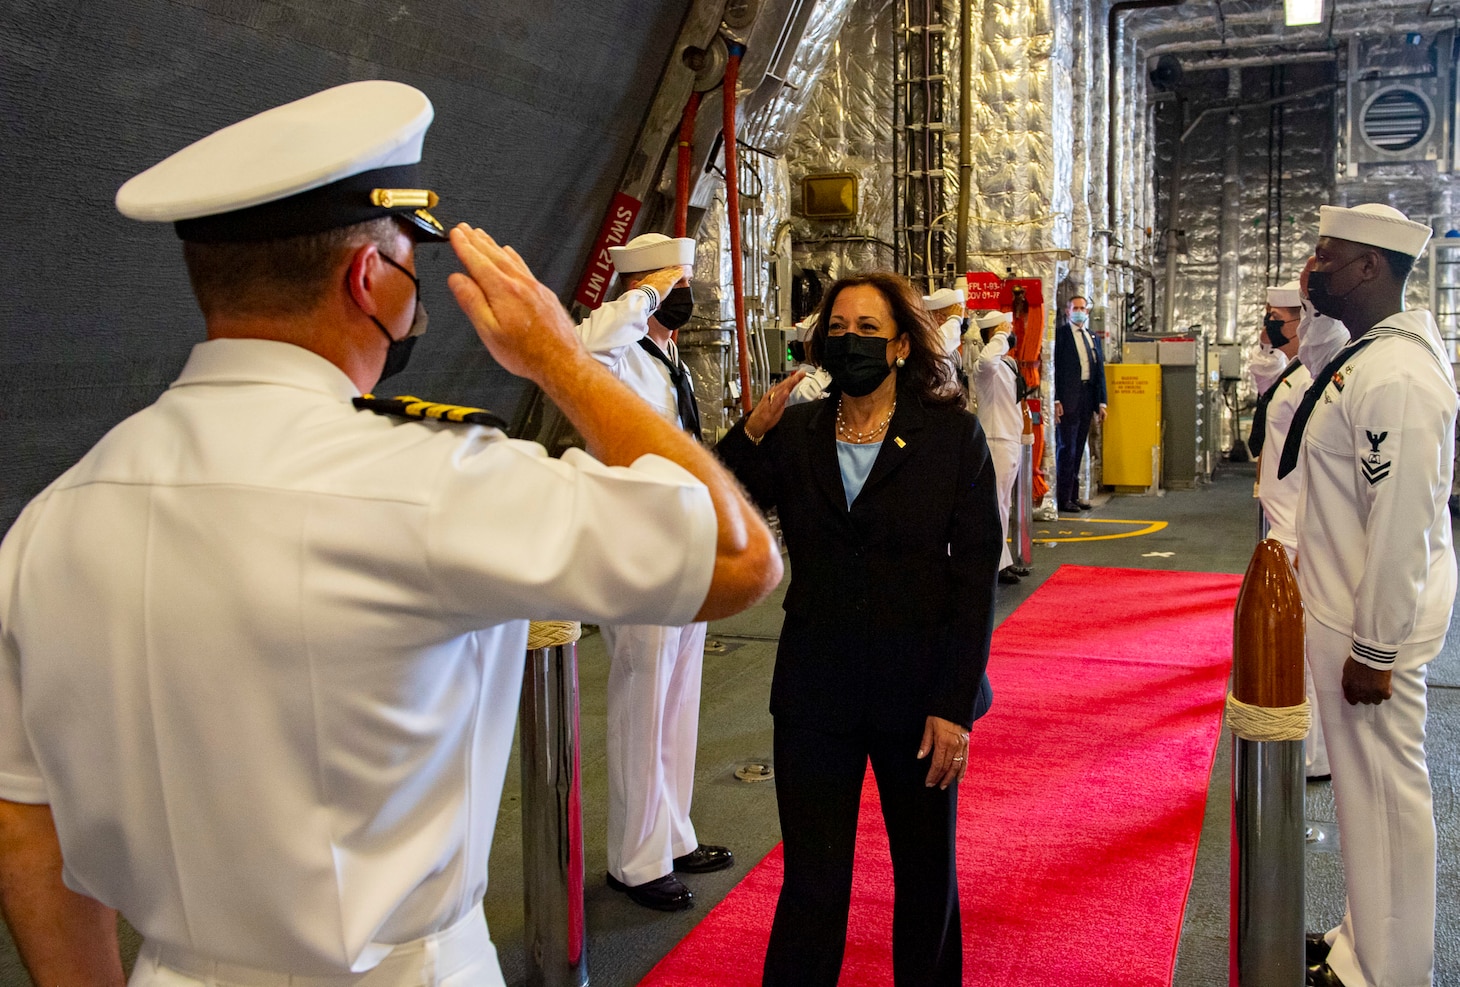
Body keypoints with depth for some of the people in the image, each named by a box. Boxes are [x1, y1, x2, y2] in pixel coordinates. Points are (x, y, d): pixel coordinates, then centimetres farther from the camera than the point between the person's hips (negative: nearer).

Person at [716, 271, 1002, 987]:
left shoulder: (953, 434, -4)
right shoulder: (794, 433, 3)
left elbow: (976, 575, -6)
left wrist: (956, 704, -11)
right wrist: (750, 436, -16)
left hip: (919, 696, -1)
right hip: (816, 693, 1)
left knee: (927, 874, 17)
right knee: (811, 882, 8)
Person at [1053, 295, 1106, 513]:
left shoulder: (1092, 337, 18)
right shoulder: (1060, 333, -2)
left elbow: (1099, 370, 17)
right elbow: (1054, 366, -9)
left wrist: (1101, 402, 11)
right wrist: (1055, 400, -16)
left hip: (1087, 397, 6)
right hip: (1067, 398, -6)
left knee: (1078, 449, 10)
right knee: (1066, 447, -5)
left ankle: (1073, 495, 15)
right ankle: (1063, 498, -1)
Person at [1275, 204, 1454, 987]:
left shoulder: (1396, 377, -23)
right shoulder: (1371, 352, 9)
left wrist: (1375, 649, -20)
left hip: (1375, 623, -10)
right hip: (1345, 608, 10)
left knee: (1383, 788, 4)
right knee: (1365, 782, 20)